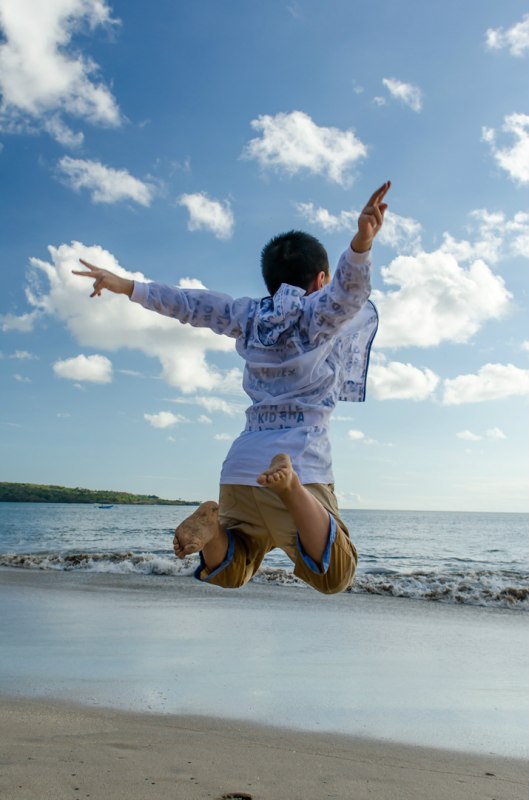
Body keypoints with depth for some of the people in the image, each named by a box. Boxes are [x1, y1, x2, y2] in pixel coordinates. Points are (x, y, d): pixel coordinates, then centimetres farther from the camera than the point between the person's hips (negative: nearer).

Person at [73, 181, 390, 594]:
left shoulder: (250, 315, 15)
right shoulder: (320, 312, 1)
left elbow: (189, 303, 22)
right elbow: (349, 287, -21)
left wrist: (127, 286, 33)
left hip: (240, 467, 5)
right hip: (301, 462, -5)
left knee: (228, 573, 22)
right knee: (334, 576, -5)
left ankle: (214, 523, -11)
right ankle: (291, 486, -28)